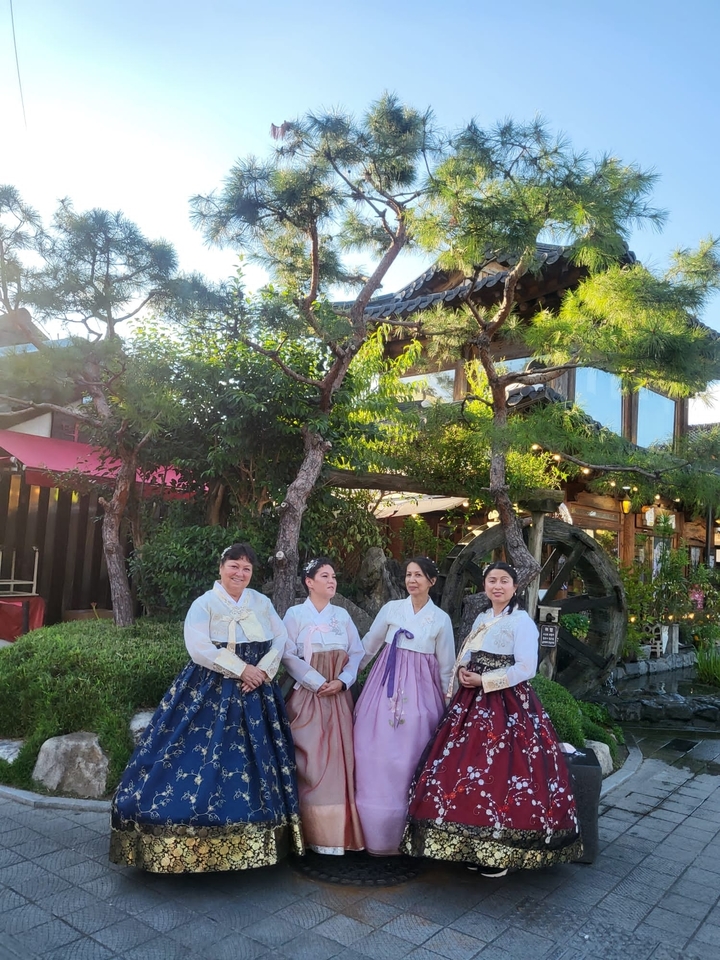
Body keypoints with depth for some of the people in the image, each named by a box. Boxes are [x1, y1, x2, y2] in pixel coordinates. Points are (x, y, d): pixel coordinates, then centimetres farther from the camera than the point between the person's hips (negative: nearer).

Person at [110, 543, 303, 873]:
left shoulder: (262, 602, 8)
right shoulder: (205, 604, -6)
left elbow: (281, 640, 5)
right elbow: (199, 649, -18)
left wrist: (261, 671, -11)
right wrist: (241, 669, -20)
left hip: (255, 694, 4)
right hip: (210, 694, -4)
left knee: (254, 762, 7)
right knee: (205, 758, -5)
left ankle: (252, 842, 20)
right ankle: (197, 844, 8)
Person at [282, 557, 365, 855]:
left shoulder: (342, 615, 11)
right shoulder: (295, 613, -1)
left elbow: (357, 653, 7)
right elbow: (288, 655, -9)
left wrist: (341, 681, -9)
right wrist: (318, 682, -14)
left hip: (339, 696, 4)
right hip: (308, 695, -3)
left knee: (339, 757, 2)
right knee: (311, 760, -4)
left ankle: (338, 831, 11)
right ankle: (313, 832, 6)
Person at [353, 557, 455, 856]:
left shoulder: (441, 619, 1)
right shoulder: (391, 608, 1)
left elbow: (446, 665, 7)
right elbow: (368, 646, 9)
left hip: (420, 691, -1)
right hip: (386, 688, 1)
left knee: (410, 759, 2)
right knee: (379, 758, 2)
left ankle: (407, 835, 17)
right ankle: (377, 832, 16)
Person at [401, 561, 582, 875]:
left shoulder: (522, 621, -8)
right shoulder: (482, 619, 15)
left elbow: (526, 668, -16)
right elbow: (466, 653, 21)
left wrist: (483, 681, -16)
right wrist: (463, 670, -2)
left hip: (507, 705, -7)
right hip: (473, 703, 7)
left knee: (499, 773, -7)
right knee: (465, 768, 6)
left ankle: (501, 852, 8)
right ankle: (472, 845, 19)